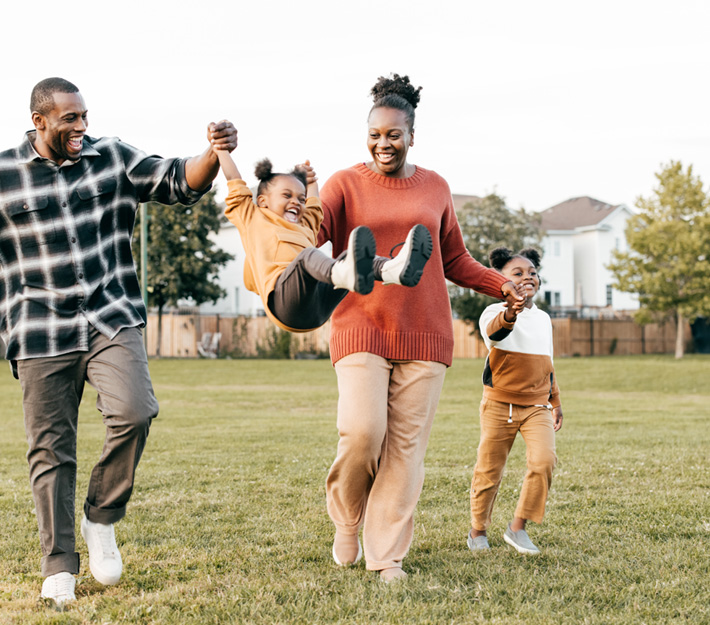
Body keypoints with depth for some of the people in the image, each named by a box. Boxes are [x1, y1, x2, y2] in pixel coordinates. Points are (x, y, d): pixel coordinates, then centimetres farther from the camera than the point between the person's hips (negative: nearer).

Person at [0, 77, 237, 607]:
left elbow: (181, 183, 2)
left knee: (134, 411, -22)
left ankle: (102, 520, 2)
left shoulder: (112, 158, 5)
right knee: (51, 447, 3)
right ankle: (59, 567, 16)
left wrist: (214, 154, -18)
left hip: (112, 320, 1)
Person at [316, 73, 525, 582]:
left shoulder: (435, 188, 13)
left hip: (424, 335, 3)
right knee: (362, 431, -17)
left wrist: (501, 284, 8)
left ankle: (387, 554, 10)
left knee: (406, 445, 0)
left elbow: (455, 261, 21)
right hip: (361, 327, -3)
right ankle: (346, 521, 12)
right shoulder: (345, 185, 3)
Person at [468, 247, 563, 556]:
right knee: (489, 469, 4)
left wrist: (555, 401, 22)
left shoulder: (543, 318, 12)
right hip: (500, 403, -4)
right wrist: (510, 314, -56)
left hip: (537, 406, 4)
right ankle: (478, 529, 26)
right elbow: (493, 331, -35)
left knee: (544, 460, -16)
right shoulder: (496, 312, -8)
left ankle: (518, 527, -2)